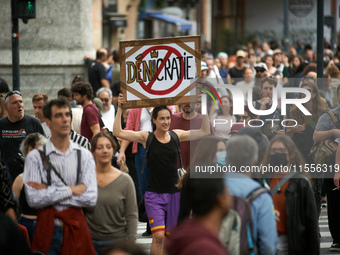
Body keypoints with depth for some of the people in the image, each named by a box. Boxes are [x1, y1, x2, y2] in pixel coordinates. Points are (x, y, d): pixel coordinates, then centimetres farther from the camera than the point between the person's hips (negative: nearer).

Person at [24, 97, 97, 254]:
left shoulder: (84, 156, 5)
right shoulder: (35, 157, 0)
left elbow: (91, 198, -6)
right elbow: (33, 199, -11)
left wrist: (49, 192, -8)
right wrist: (71, 190, -9)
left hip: (75, 226, 2)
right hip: (48, 229, -1)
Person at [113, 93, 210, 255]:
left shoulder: (177, 136, 5)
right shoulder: (146, 137, -3)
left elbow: (205, 132, 5)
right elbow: (118, 132, -10)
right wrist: (120, 109, -15)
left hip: (174, 193, 3)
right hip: (154, 194, -3)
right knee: (158, 236, -15)